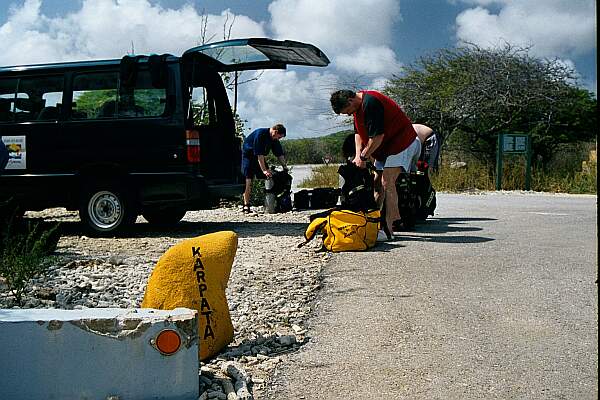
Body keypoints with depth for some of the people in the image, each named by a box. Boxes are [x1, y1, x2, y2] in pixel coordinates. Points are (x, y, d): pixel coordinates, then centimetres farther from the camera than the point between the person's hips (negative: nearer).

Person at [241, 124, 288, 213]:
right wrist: (264, 170, -35)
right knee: (249, 180, -17)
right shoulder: (260, 134, -29)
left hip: (260, 156, 8)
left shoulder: (274, 139, -3)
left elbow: (279, 154, 2)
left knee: (268, 177, -2)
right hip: (248, 156, -8)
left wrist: (284, 166, -9)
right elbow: (259, 154, -33)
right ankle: (246, 205, -16)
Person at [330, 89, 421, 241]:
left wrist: (363, 157, -15)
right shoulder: (358, 106, 7)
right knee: (377, 183, 8)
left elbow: (377, 136, -26)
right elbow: (358, 132, 12)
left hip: (402, 142, -10)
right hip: (385, 147, 10)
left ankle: (388, 230, -17)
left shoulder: (370, 103, -25)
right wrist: (358, 155, -1)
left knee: (387, 183, -17)